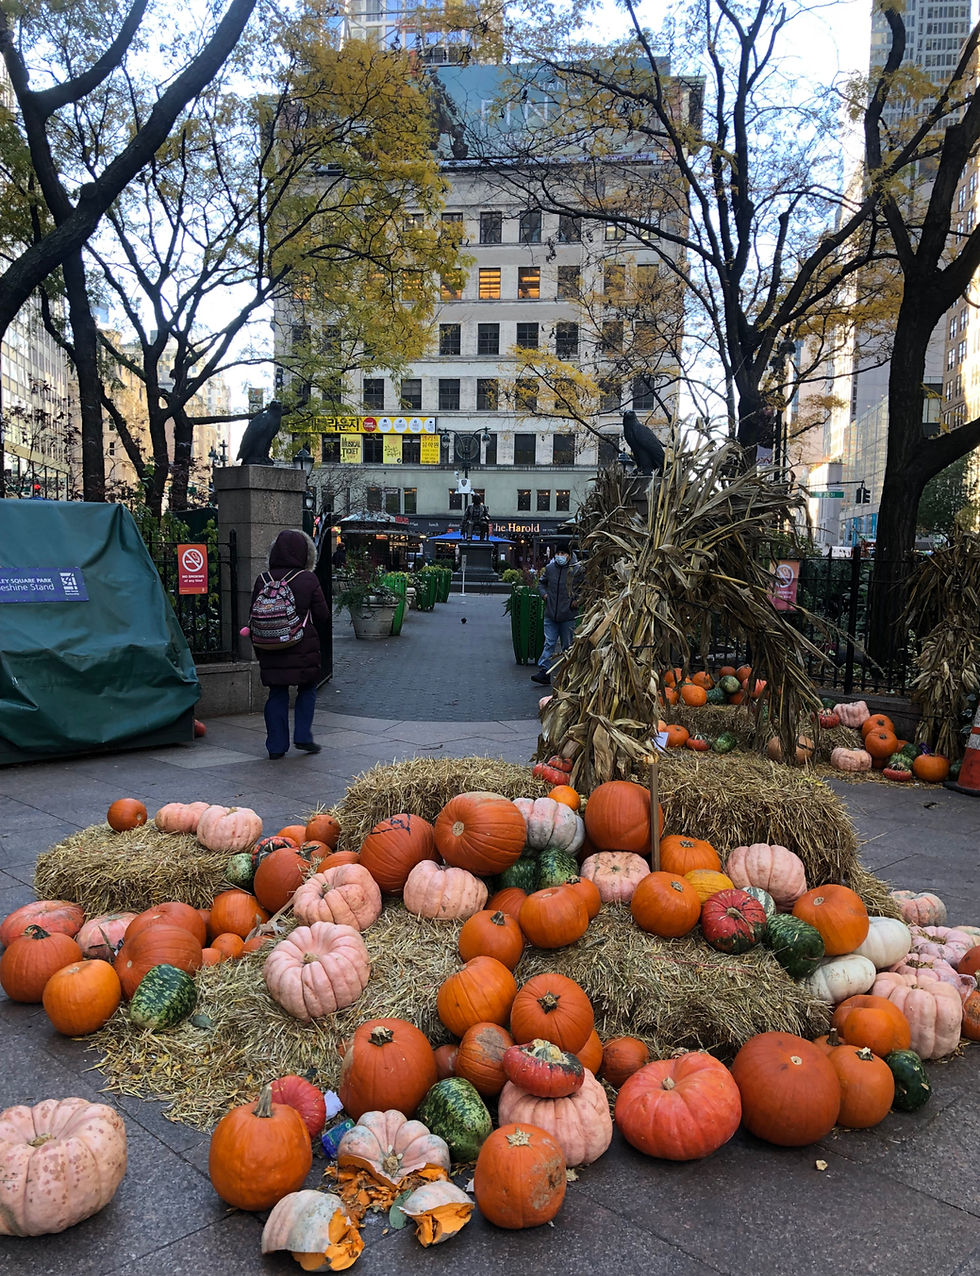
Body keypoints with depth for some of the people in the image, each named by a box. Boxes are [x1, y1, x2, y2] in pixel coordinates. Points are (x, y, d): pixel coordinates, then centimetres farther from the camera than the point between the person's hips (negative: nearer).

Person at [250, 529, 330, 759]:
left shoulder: (262, 580, 1)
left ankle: (276, 745, 11)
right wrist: (316, 634, 18)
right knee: (307, 690, 15)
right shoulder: (308, 580, -8)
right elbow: (323, 616, -4)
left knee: (277, 694, 10)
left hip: (271, 649, 3)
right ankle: (303, 736, 8)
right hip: (303, 649, -3)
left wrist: (259, 649, 15)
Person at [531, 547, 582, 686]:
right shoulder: (549, 568, 5)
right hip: (551, 614, 3)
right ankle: (544, 673, -1)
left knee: (567, 646, 7)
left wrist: (577, 600, -10)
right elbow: (541, 582, 22)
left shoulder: (576, 570, -8)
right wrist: (544, 594, 6)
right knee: (549, 643, 1)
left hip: (568, 615, -3)